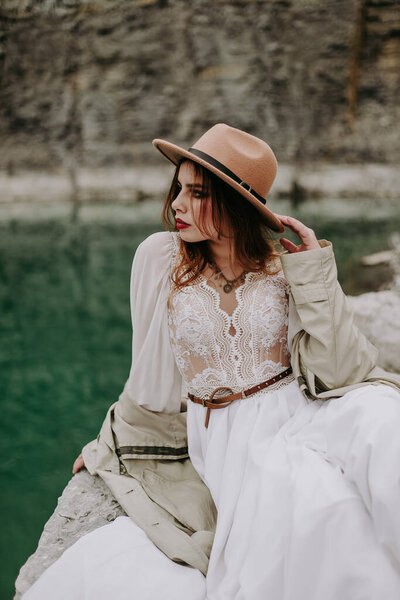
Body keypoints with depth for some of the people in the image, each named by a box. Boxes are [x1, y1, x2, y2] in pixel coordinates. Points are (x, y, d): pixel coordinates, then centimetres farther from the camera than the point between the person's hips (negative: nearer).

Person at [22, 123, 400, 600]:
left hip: (302, 413, 2)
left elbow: (339, 367, -7)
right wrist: (112, 442, 22)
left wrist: (315, 270, -10)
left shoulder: (288, 267, 0)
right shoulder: (159, 257, 0)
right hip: (224, 438, -1)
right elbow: (154, 379, 12)